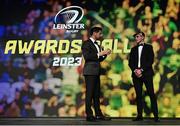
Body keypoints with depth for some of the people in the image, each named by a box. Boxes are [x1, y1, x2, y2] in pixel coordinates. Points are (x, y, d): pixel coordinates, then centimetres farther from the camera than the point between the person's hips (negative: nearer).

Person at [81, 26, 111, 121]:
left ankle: (98, 114, 10)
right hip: (90, 72, -8)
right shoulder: (86, 43, -5)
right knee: (89, 93, -7)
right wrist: (99, 54, -17)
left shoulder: (96, 44, 20)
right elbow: (86, 56, -18)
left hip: (96, 72, 8)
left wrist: (105, 54, 6)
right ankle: (89, 115, -5)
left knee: (97, 94, 8)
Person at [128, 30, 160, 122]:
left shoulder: (148, 47, 7)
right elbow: (130, 62, 11)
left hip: (146, 73, -4)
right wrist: (135, 70, -8)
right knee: (138, 95, 2)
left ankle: (156, 115, -7)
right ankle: (139, 115, 4)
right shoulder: (133, 49, 19)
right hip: (136, 74, 4)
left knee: (151, 94, -8)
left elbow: (150, 61, -4)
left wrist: (141, 70, -13)